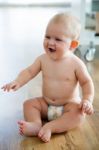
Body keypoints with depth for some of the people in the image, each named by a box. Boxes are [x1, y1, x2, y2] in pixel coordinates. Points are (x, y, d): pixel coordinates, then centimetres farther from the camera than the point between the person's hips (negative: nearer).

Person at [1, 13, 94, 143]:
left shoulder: (76, 63, -17)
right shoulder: (43, 59, -7)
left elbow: (86, 82, -12)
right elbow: (29, 72, -3)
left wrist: (87, 100, -28)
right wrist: (18, 82, -21)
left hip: (70, 104, -4)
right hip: (46, 103, 4)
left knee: (79, 114, -30)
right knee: (29, 104, -9)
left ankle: (49, 127, -37)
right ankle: (36, 124, -31)